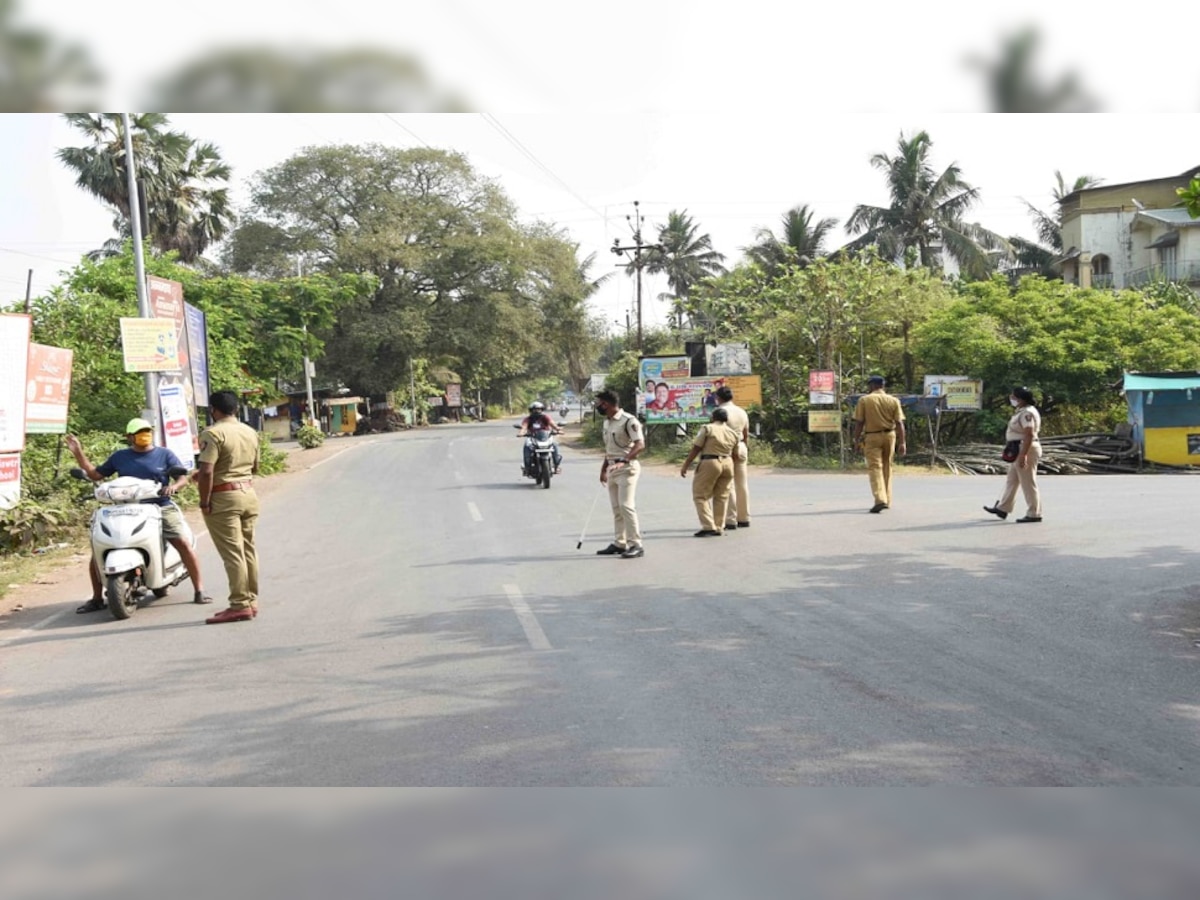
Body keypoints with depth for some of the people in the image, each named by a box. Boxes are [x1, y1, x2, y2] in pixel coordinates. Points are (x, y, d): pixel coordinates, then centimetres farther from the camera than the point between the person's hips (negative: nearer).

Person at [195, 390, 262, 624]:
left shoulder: (213, 433, -13)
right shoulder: (251, 432, 11)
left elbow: (206, 471, -20)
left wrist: (204, 502, -13)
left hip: (223, 499, -7)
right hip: (249, 493, 7)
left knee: (232, 553, -4)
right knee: (248, 549, 13)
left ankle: (239, 606, -2)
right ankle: (251, 600, 19)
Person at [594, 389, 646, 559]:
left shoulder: (628, 420, -14)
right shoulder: (606, 422, 14)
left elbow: (640, 444, -23)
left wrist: (623, 461, -33)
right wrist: (603, 468, 22)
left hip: (626, 468, -9)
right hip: (612, 469, 9)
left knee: (626, 506, -13)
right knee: (616, 508, 11)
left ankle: (635, 545, -9)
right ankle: (619, 543, 18)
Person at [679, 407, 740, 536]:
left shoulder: (707, 428, -3)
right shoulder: (733, 433, 12)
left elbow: (695, 449, -7)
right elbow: (734, 454, 14)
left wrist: (685, 466, -4)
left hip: (710, 463, -5)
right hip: (727, 463, 6)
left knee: (700, 495, 1)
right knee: (721, 497, 14)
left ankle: (708, 527, -9)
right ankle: (717, 528, 15)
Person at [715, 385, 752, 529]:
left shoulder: (721, 411, -10)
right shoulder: (742, 411, 13)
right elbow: (746, 435, 16)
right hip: (741, 448, 7)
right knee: (742, 485, 12)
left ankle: (730, 520, -5)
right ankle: (744, 518, 19)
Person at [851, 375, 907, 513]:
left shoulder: (864, 400, -4)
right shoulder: (893, 401, 3)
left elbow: (859, 423, -6)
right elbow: (899, 423, -2)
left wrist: (856, 440, 2)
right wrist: (902, 442, -1)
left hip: (872, 437, -3)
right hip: (889, 436, 3)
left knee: (875, 468, -6)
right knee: (887, 468, 16)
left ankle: (880, 499, -22)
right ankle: (887, 501, 23)